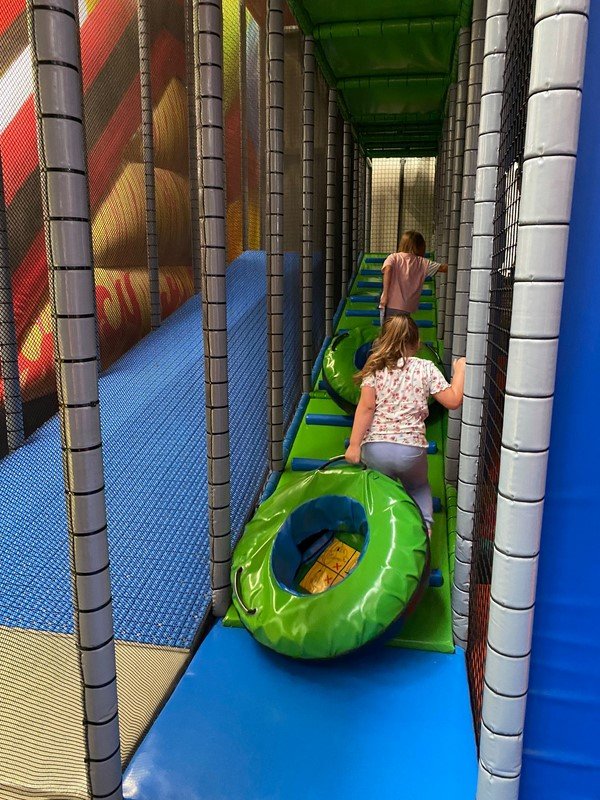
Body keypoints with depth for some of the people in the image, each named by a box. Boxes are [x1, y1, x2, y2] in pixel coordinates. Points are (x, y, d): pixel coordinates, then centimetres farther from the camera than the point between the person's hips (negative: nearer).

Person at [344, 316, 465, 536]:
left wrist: (354, 445, -6)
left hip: (374, 449, 0)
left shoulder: (375, 368, 3)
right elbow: (453, 401, 2)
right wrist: (460, 370, 16)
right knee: (418, 487, 28)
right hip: (411, 449, 0)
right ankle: (424, 523, 5)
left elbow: (366, 407, -7)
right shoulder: (426, 368, 3)